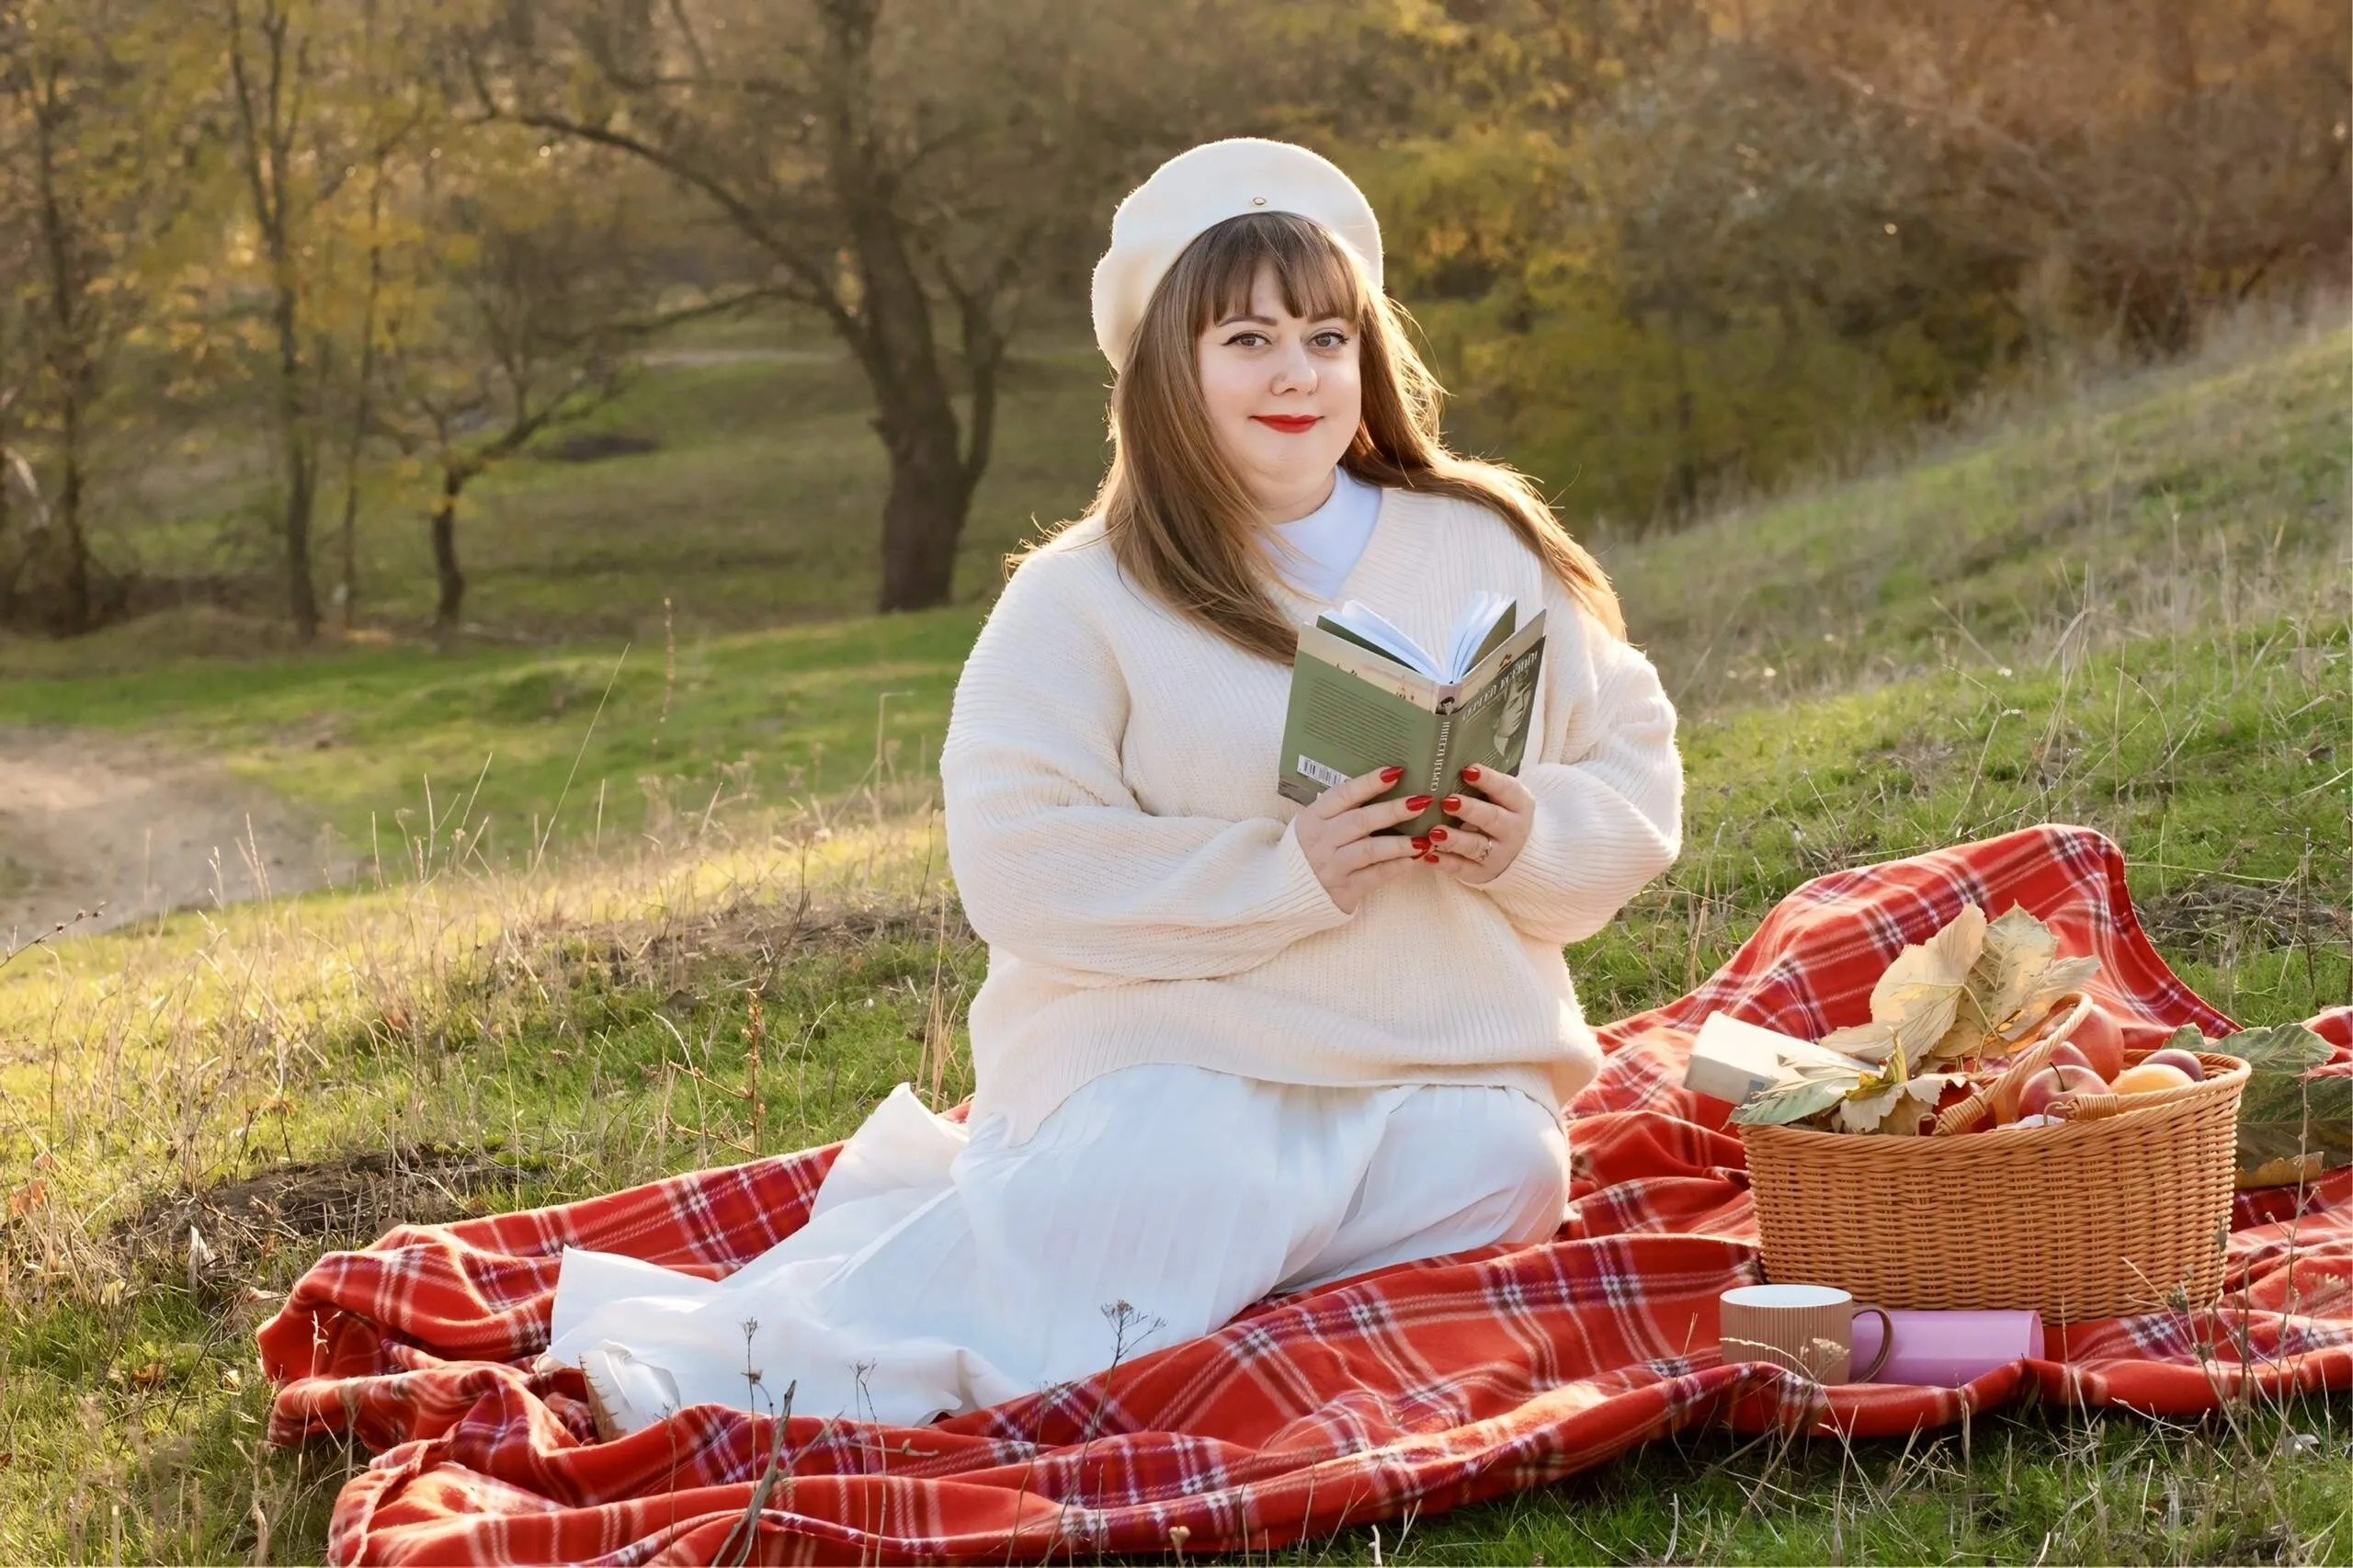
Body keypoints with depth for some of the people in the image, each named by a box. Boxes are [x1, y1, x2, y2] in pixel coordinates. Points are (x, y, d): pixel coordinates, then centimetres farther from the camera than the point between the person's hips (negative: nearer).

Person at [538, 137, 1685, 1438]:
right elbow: (1020, 868, -11)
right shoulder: (1082, 602, 1)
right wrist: (1283, 874, -20)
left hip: (1445, 1077, 4)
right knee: (1167, 1185, -35)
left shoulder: (1488, 551, 12)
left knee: (1500, 1175, -29)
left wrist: (1536, 838, -10)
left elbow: (1637, 775, 14)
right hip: (1181, 1063, -4)